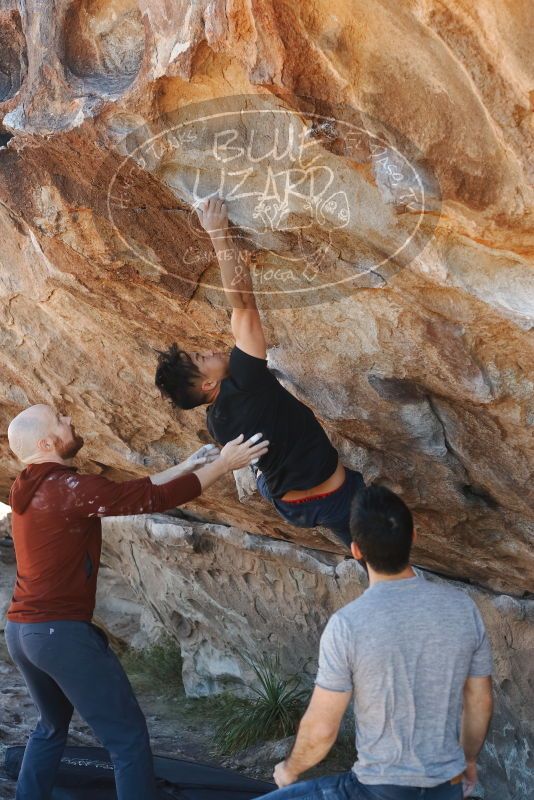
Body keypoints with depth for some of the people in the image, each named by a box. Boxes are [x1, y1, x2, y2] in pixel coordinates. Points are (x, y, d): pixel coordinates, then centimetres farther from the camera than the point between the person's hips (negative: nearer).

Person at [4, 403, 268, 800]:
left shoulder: (33, 487, 9)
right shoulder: (68, 488, -18)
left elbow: (128, 491, 12)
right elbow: (153, 499, -17)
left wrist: (187, 466, 13)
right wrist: (221, 465, -8)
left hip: (21, 630, 9)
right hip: (61, 632, -9)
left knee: (52, 726, 29)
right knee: (128, 737, 0)